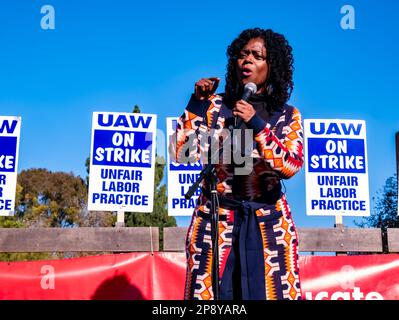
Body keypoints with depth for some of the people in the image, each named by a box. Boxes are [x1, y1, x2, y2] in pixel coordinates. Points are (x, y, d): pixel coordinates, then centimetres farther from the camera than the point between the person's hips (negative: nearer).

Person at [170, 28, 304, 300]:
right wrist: (197, 103, -8)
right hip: (215, 219, 0)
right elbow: (181, 153, -2)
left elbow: (292, 166, -9)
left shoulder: (288, 116, 5)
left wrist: (257, 125, -17)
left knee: (271, 293, -3)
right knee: (208, 293, -3)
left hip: (269, 224, 1)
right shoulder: (214, 106, 5)